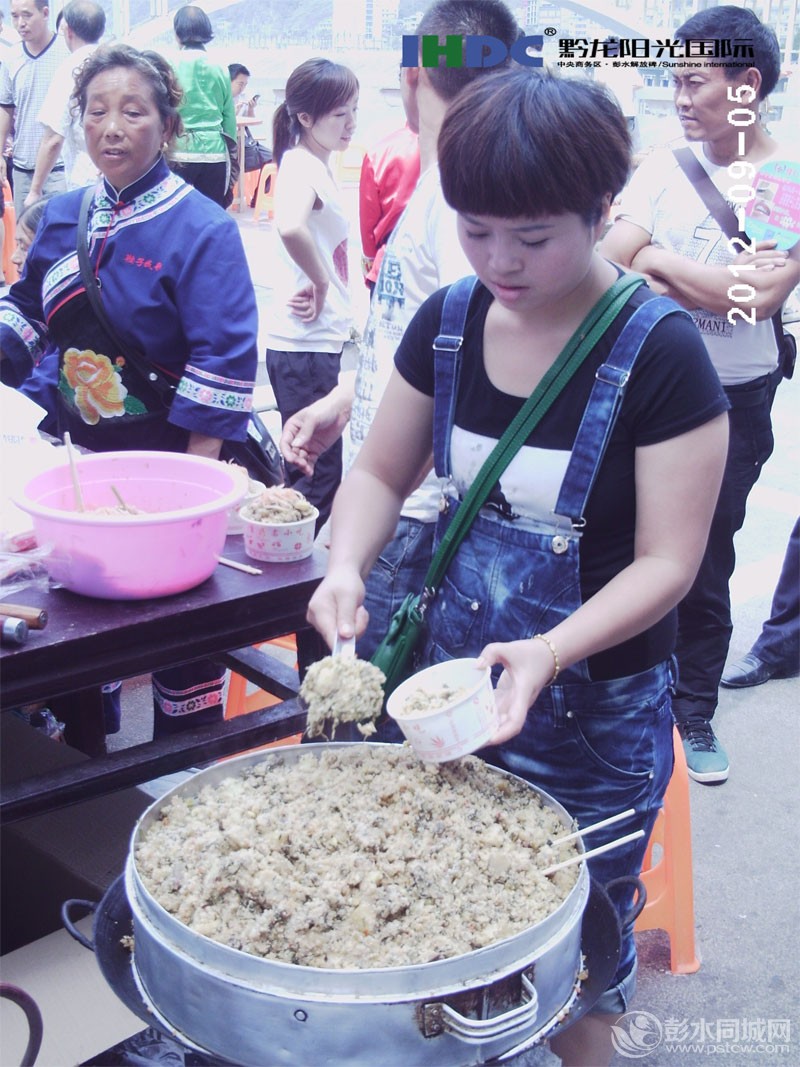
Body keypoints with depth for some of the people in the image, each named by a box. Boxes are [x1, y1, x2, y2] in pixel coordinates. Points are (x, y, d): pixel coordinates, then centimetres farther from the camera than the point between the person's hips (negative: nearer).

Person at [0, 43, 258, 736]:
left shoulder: (202, 230, -13)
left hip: (170, 459, -6)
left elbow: (222, 360, -18)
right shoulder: (63, 217, 6)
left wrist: (196, 475, -21)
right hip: (81, 455, 6)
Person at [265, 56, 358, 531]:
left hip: (319, 338, 10)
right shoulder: (303, 166, -16)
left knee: (318, 468, 18)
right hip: (306, 345, -10)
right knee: (319, 475, -4)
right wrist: (320, 282, -22)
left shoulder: (316, 165, 13)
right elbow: (291, 227, -37)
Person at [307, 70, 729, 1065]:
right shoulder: (449, 323, -3)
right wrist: (346, 567, -14)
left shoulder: (660, 352, -17)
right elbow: (379, 473, 6)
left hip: (593, 715, -4)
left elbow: (667, 561, -15)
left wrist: (550, 653, -31)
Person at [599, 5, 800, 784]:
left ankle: (695, 713, 26)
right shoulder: (663, 167, 1)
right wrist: (714, 280, -19)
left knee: (704, 565, 8)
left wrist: (658, 260, -13)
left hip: (733, 402, -2)